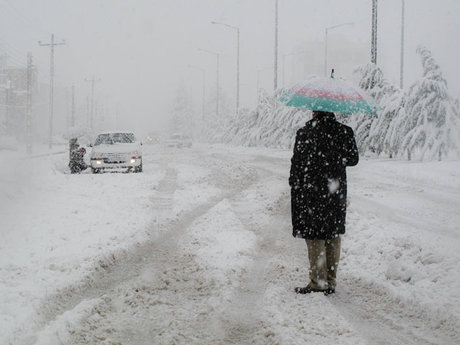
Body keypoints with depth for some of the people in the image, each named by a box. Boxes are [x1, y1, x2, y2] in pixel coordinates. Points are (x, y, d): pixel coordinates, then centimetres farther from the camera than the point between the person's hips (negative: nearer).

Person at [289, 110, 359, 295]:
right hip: (336, 191, 4)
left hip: (311, 191, -4)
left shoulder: (305, 133, -13)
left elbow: (299, 162, -12)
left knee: (314, 237, 4)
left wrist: (294, 183, 2)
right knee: (333, 235, 12)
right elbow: (353, 159, 8)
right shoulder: (345, 132, -1)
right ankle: (331, 282, 17)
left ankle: (318, 282, 5)